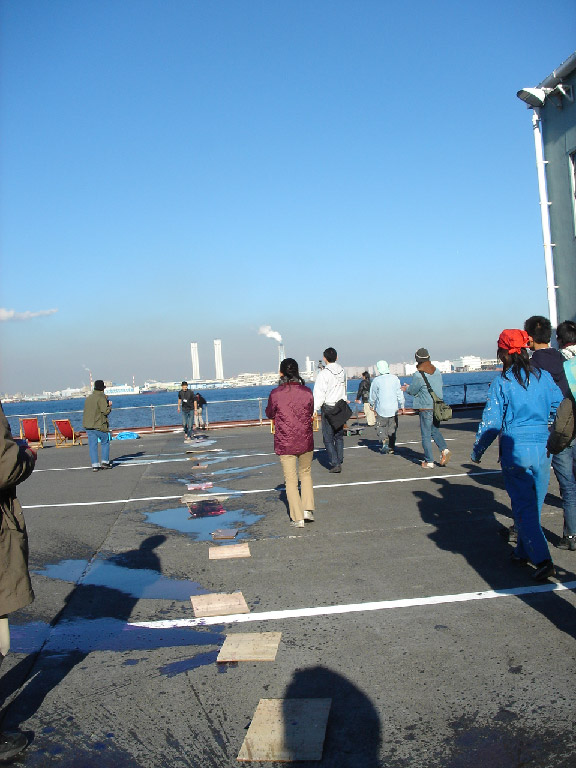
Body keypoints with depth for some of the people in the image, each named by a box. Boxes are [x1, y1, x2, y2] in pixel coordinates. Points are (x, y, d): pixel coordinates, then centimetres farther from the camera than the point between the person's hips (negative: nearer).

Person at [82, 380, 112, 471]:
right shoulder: (101, 398, -11)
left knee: (92, 445, 5)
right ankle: (105, 462, 10)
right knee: (105, 443, 12)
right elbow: (105, 411, -18)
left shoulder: (88, 398, 13)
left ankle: (95, 465, 3)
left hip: (88, 425, 6)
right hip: (99, 425, -6)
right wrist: (109, 405, 3)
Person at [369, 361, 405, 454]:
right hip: (394, 409, 3)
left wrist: (371, 404, 21)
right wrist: (401, 405, 12)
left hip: (382, 409, -2)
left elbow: (372, 395, 3)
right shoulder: (395, 379, -3)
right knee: (392, 429, 13)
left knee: (381, 427, 9)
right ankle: (391, 447, 16)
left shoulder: (376, 380, -8)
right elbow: (400, 394, 1)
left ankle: (385, 442, -12)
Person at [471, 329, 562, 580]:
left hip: (515, 450, -4)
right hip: (543, 449, 4)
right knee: (534, 505, 17)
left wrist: (477, 451, 5)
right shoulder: (544, 377, 3)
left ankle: (542, 560, -6)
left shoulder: (501, 382, -8)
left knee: (524, 507, 3)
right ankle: (523, 551, 31)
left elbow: (491, 423, -7)